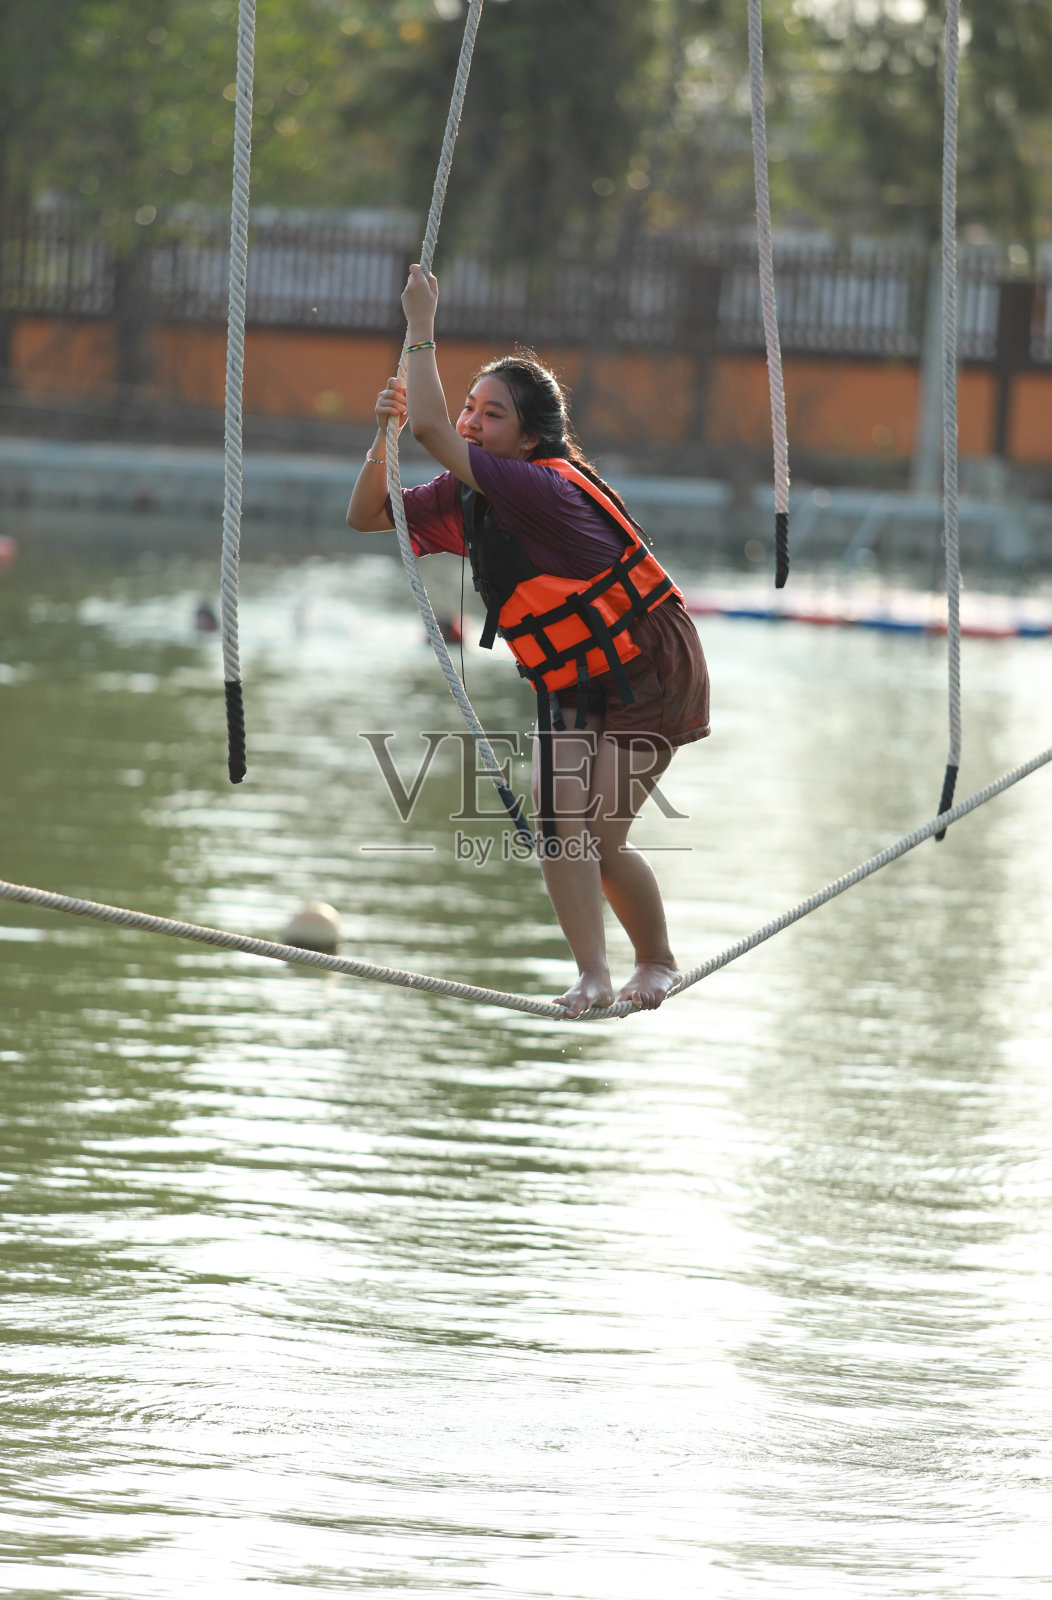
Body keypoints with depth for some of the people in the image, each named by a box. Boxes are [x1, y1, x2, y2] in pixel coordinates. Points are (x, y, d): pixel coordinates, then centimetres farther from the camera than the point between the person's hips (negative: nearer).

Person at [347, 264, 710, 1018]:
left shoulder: (546, 490, -28)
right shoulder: (468, 500, -2)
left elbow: (432, 428, -37)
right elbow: (366, 517, 4)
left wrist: (422, 326, -32)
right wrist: (382, 433, -12)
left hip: (650, 673, -8)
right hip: (573, 691, 8)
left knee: (603, 837, -9)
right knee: (556, 814, -12)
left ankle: (659, 962, 16)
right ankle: (593, 977, -9)